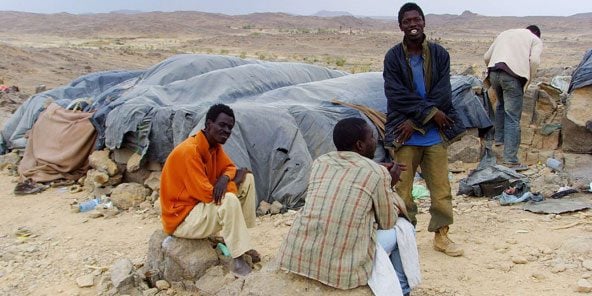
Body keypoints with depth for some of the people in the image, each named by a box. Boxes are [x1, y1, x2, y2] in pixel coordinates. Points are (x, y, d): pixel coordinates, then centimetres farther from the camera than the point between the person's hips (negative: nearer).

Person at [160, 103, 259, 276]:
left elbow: (229, 168, 10)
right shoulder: (189, 151, -26)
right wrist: (235, 181, -11)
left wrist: (225, 178, -17)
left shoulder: (215, 146, 1)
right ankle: (238, 259, -20)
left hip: (202, 204, 9)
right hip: (181, 218, -9)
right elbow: (207, 194, -28)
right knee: (230, 201, -34)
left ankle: (238, 238, 5)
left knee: (248, 179, 2)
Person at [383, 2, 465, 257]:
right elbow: (396, 94, -10)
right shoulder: (393, 57, -1)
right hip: (404, 133, -2)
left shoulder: (440, 54, 3)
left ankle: (441, 235, 20)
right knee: (402, 187, 2)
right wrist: (429, 112, -15)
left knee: (441, 186, 6)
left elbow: (442, 93, -5)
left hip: (434, 132, 2)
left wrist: (416, 121, -12)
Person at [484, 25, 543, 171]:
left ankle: (499, 138, 40)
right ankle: (510, 160, -4)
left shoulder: (505, 33, 31)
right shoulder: (536, 40, 18)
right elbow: (534, 60, -2)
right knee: (512, 118, -2)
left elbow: (486, 57, 26)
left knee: (501, 105, 32)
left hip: (494, 72, 5)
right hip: (513, 75, -5)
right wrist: (527, 81, 10)